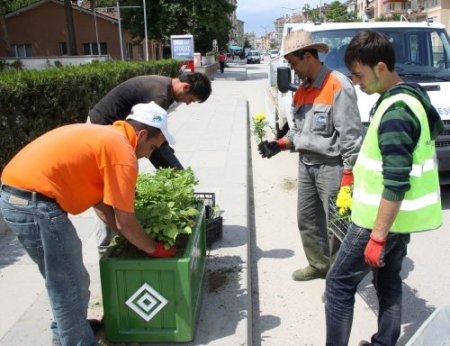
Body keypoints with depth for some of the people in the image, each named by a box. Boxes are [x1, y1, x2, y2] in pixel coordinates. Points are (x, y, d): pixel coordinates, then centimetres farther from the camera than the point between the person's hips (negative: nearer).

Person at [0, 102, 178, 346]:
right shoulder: (122, 152, -11)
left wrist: (129, 235, 18)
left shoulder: (105, 136, 17)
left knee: (62, 278, 26)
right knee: (71, 285, 6)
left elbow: (99, 200, 20)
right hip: (36, 203, -10)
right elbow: (125, 221, -8)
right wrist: (153, 249, 8)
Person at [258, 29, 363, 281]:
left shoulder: (338, 86, -15)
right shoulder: (302, 90, 11)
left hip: (331, 167, -8)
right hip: (306, 165, 9)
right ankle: (319, 265, 33)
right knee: (307, 220, 16)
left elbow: (351, 134, -17)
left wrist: (349, 174, -18)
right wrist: (279, 145, 2)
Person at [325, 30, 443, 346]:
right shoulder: (411, 97, 6)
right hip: (400, 216, 10)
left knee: (339, 284, 2)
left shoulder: (394, 112, -25)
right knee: (388, 281, 20)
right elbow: (435, 127, 25)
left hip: (382, 218, -10)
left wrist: (377, 237, -24)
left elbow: (395, 184, -28)